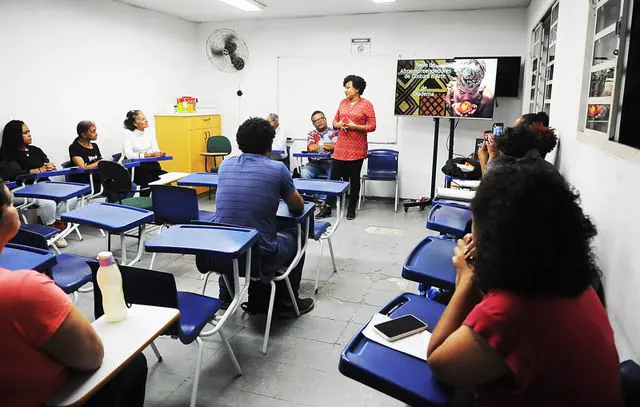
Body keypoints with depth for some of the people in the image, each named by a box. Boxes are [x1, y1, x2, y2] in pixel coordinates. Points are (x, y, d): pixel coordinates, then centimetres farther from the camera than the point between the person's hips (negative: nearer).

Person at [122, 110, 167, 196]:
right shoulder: (128, 134, -9)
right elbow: (129, 155, -21)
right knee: (147, 178, -29)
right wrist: (149, 154, -31)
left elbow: (155, 151, 0)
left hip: (148, 165, 4)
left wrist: (160, 154, -25)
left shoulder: (150, 134, 5)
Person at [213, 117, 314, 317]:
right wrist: (284, 194, 29)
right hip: (260, 256, -4)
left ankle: (226, 297, 43)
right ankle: (287, 303, 33)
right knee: (295, 237, 26)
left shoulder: (225, 165, 5)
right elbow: (298, 207, 7)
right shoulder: (277, 169, -8)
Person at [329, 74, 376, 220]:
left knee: (354, 178, 5)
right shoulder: (343, 103, 11)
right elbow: (334, 121, 16)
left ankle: (351, 209, 18)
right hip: (340, 147, 4)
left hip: (356, 148, -4)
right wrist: (337, 125, -7)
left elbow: (372, 126, -6)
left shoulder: (366, 104, -4)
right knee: (334, 176, 3)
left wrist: (355, 127, -18)